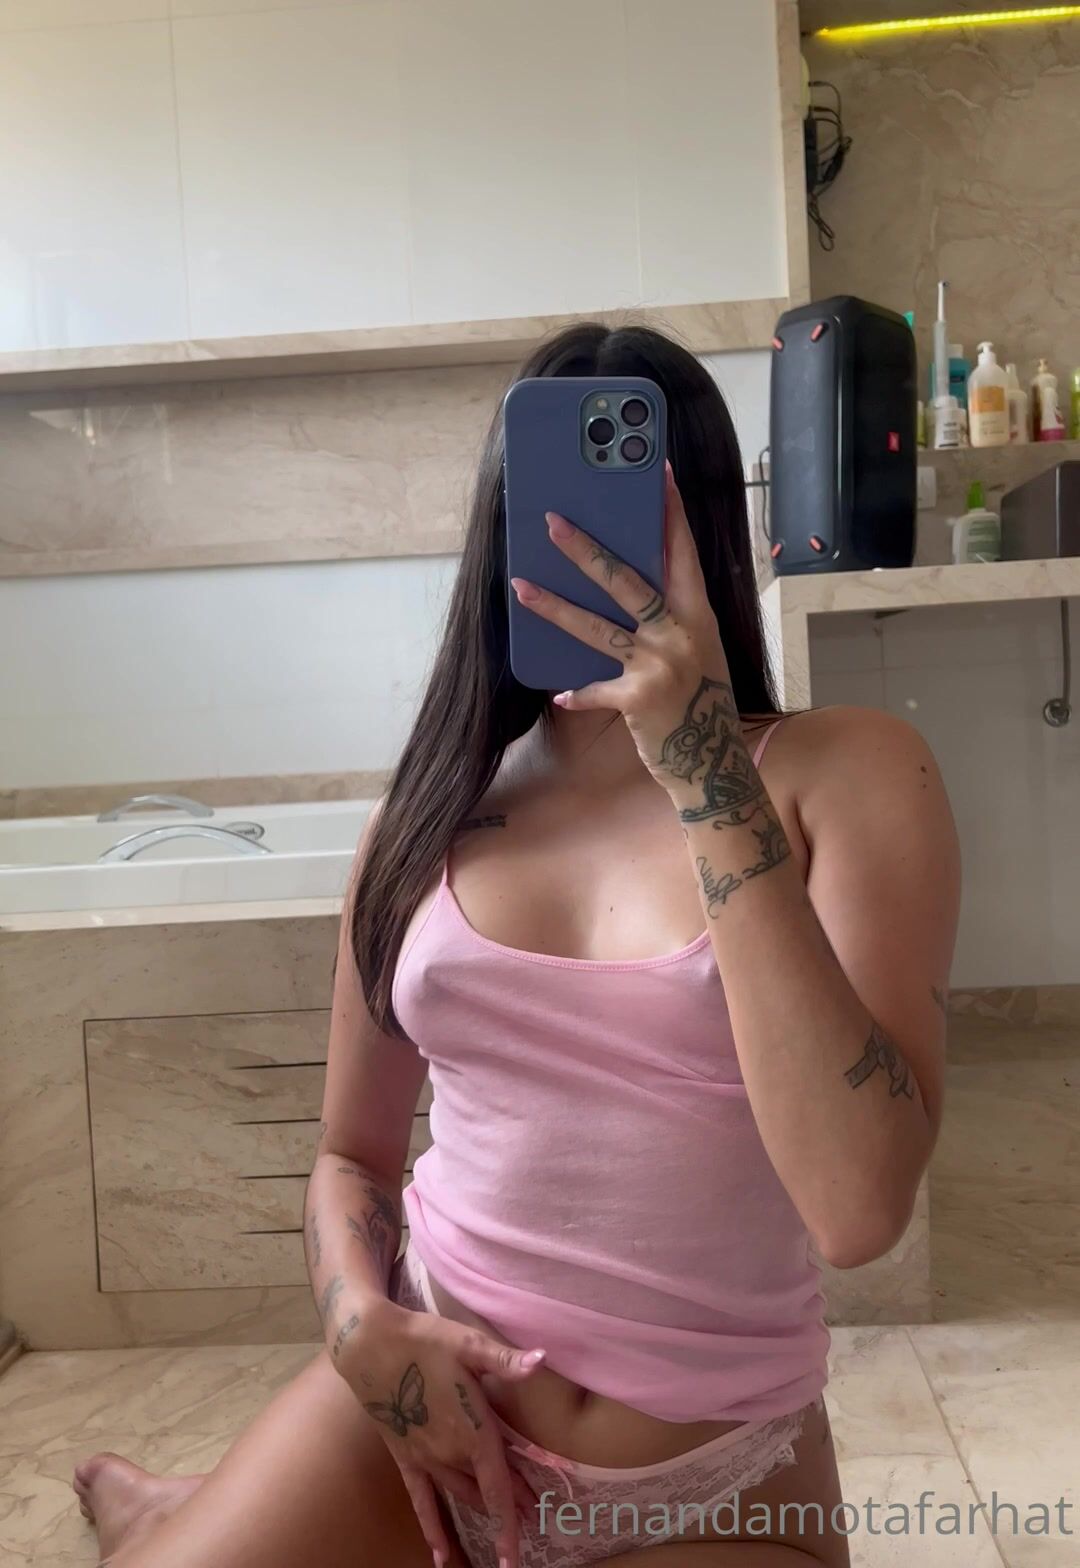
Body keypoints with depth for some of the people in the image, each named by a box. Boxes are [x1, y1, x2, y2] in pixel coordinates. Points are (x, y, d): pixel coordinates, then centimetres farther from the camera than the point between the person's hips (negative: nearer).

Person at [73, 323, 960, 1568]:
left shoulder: (848, 775, -11)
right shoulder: (434, 810, -1)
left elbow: (858, 1206, -23)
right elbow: (351, 1151, 9)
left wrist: (709, 773, -26)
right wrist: (363, 1325, -11)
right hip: (422, 1401, 2)